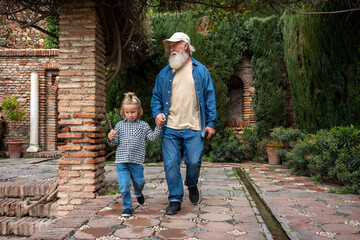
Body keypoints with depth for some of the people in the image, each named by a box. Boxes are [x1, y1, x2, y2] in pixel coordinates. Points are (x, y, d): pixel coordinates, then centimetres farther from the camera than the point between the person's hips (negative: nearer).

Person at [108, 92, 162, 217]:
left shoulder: (143, 125, 4)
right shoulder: (119, 125, 7)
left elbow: (153, 137, 2)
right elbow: (115, 142, 10)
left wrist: (158, 126, -9)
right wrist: (111, 139, -11)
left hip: (137, 161, 0)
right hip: (121, 161, 0)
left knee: (139, 181, 13)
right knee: (124, 186, -3)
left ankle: (138, 193, 49)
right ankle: (127, 207, 14)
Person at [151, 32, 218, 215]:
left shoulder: (200, 70, 8)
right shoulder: (165, 73, 12)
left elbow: (209, 97, 6)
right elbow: (156, 97, 17)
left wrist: (211, 122, 0)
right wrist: (157, 113, -3)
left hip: (193, 128, -1)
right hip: (170, 128, 2)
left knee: (194, 162, -1)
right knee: (171, 164, 1)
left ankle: (191, 185, 33)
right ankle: (175, 199, 16)